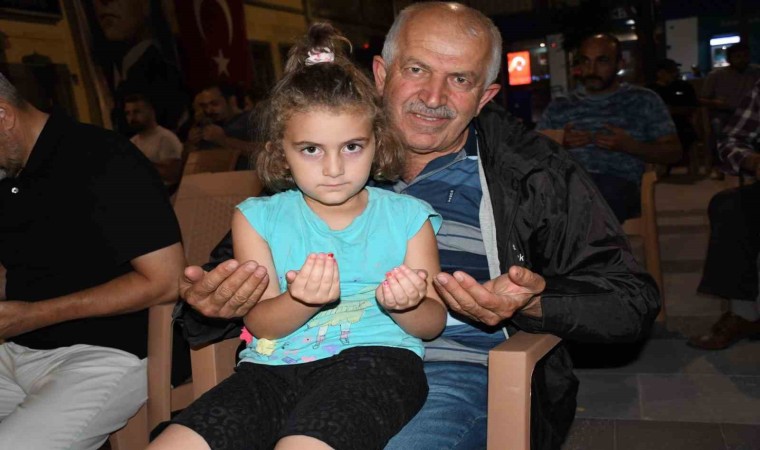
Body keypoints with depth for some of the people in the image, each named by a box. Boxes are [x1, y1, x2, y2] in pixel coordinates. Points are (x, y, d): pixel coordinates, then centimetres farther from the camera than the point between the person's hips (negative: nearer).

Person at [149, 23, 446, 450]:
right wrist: (301, 302, -18)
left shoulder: (407, 216, 9)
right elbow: (262, 325, 5)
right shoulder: (259, 218, 11)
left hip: (376, 356, -2)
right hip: (275, 365, 3)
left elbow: (433, 324, 9)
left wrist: (405, 306, -16)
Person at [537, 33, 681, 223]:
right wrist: (558, 144, -2)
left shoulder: (643, 100, 18)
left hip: (618, 184, -1)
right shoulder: (559, 107, 23)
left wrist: (629, 146, -3)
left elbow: (673, 152, 14)